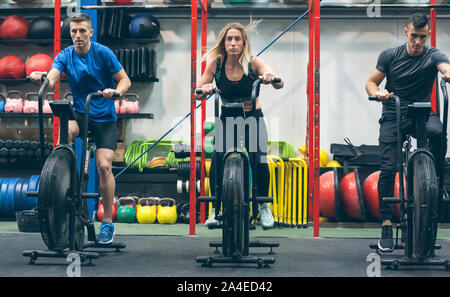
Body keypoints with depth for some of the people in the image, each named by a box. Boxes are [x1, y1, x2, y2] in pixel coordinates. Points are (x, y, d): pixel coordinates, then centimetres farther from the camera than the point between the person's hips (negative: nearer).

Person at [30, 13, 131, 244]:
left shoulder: (103, 53, -8)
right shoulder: (65, 56, -1)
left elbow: (125, 80, -6)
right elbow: (51, 80, -18)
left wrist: (116, 92, -28)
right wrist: (41, 78, -41)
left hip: (104, 117, -2)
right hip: (80, 113, 2)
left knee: (104, 165, -13)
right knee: (65, 131, -34)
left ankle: (107, 223, -1)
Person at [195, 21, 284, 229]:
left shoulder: (253, 63, -14)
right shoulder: (216, 63, -10)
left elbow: (280, 84, -25)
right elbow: (198, 94, -8)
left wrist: (271, 78, -49)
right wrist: (204, 90, -31)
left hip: (252, 118, -1)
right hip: (227, 119, 1)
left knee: (259, 162, -18)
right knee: (216, 161, -18)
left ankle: (264, 206, 9)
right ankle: (216, 208, 4)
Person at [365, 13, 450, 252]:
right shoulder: (390, 56, 2)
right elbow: (370, 83, 6)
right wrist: (377, 93, -19)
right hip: (393, 115, 0)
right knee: (388, 168, -12)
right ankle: (386, 225, -6)